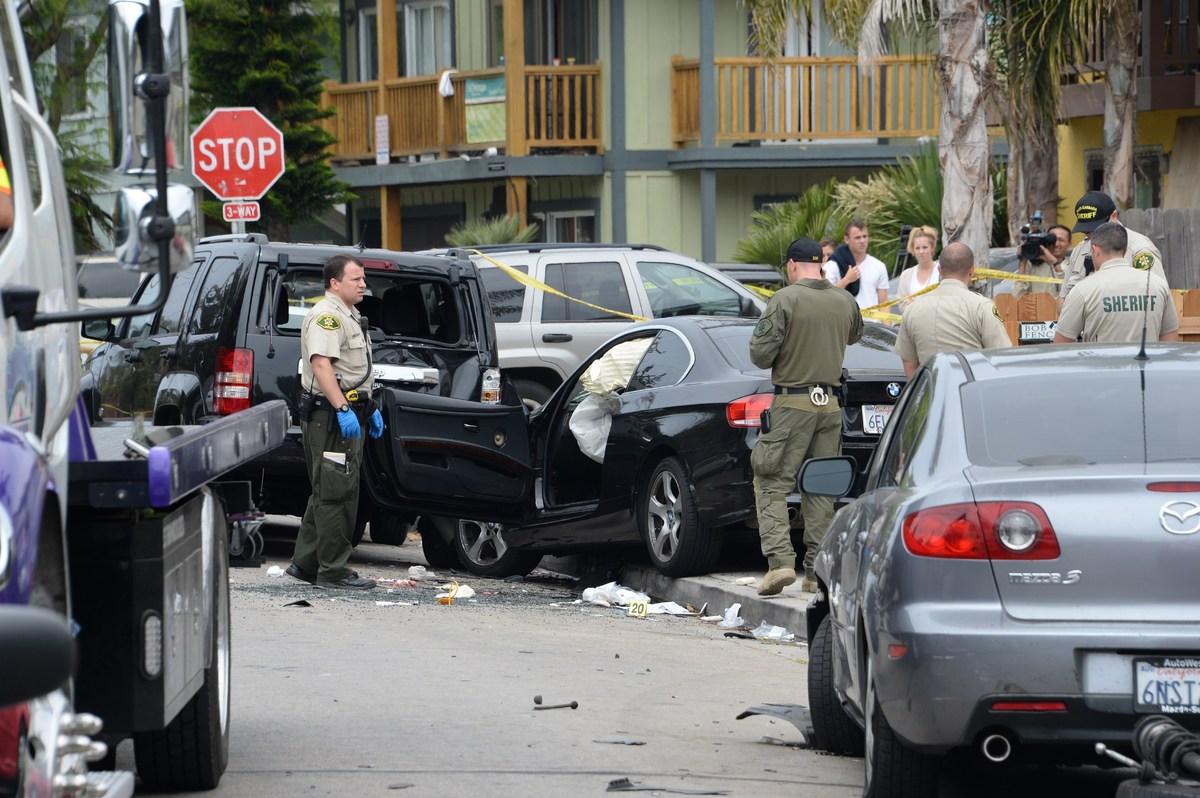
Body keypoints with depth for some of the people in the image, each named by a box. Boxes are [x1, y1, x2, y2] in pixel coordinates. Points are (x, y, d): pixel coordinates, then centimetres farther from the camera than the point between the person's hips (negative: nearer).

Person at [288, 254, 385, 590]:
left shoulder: (349, 317, 21)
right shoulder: (326, 316, -14)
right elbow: (321, 363, -26)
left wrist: (369, 409, 28)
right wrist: (342, 408, -33)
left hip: (347, 414, 11)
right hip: (330, 415, -11)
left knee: (328, 493, 15)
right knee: (335, 493, -9)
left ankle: (305, 563, 20)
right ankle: (332, 570, -7)